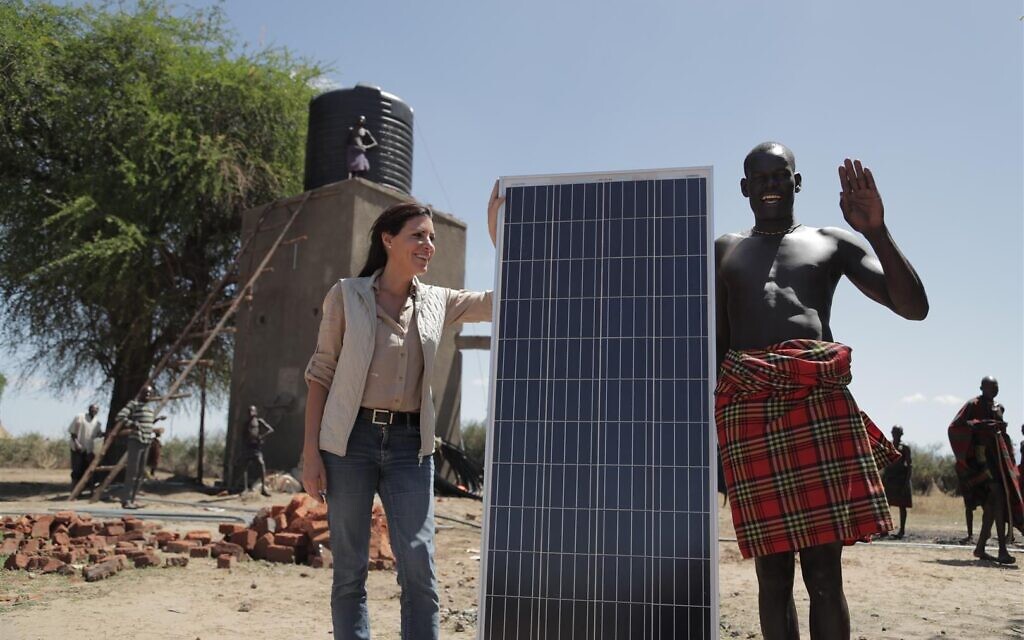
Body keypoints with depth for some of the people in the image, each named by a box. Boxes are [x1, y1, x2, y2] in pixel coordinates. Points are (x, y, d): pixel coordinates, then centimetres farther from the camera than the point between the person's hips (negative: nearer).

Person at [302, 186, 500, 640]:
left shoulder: (436, 303, 10)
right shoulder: (347, 295, 1)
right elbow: (321, 374, 1)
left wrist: (497, 231, 1)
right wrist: (311, 451, -6)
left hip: (410, 445, 2)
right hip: (351, 439, -2)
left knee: (419, 570, -4)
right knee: (349, 571, 4)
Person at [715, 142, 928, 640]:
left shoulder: (833, 243, 19)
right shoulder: (725, 251, 24)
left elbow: (914, 307, 9)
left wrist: (876, 230, -3)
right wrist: (708, 423, 9)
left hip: (821, 401, -1)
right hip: (748, 408, 1)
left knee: (824, 570, -5)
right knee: (772, 570, 2)